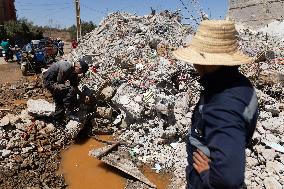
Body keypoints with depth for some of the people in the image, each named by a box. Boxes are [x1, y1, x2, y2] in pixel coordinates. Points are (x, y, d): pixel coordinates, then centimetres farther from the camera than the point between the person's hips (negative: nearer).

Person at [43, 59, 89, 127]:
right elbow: (59, 81, -21)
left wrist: (83, 97, 1)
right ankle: (69, 112, -14)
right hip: (49, 82, -9)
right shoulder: (66, 68, -28)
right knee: (70, 90, -26)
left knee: (60, 104, 16)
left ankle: (58, 124, 32)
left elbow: (75, 87, 4)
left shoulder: (74, 73, -1)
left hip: (54, 82, 10)